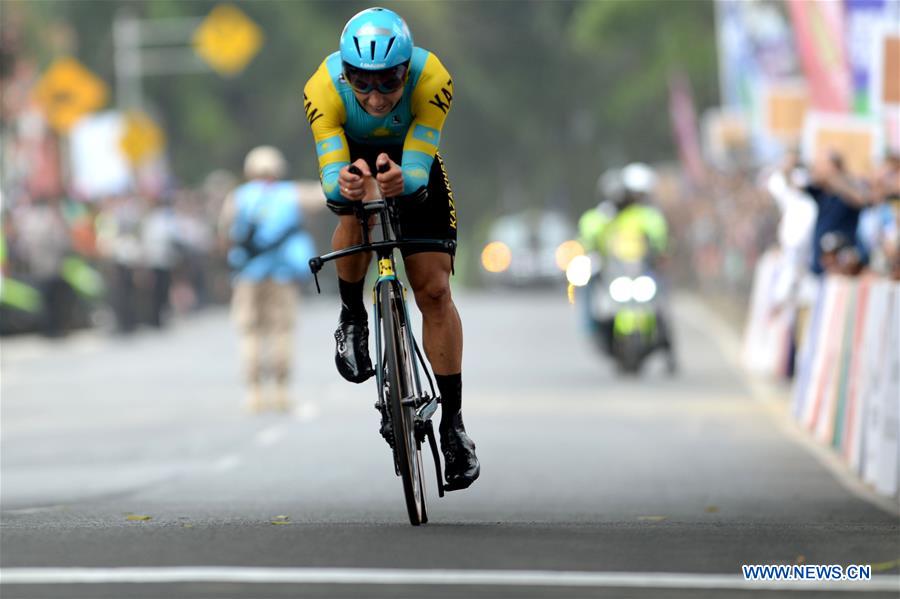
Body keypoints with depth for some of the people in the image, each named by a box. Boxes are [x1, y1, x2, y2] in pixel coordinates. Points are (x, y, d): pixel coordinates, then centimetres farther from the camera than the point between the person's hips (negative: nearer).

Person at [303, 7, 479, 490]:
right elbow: (331, 171, -41)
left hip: (412, 164, 1)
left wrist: (403, 179, -63)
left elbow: (418, 167, -40)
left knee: (434, 290, -8)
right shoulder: (324, 88, -36)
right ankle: (352, 319, -10)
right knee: (354, 207, -36)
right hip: (352, 158, 0)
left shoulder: (432, 80, -36)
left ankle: (453, 420, 0)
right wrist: (342, 185, -64)